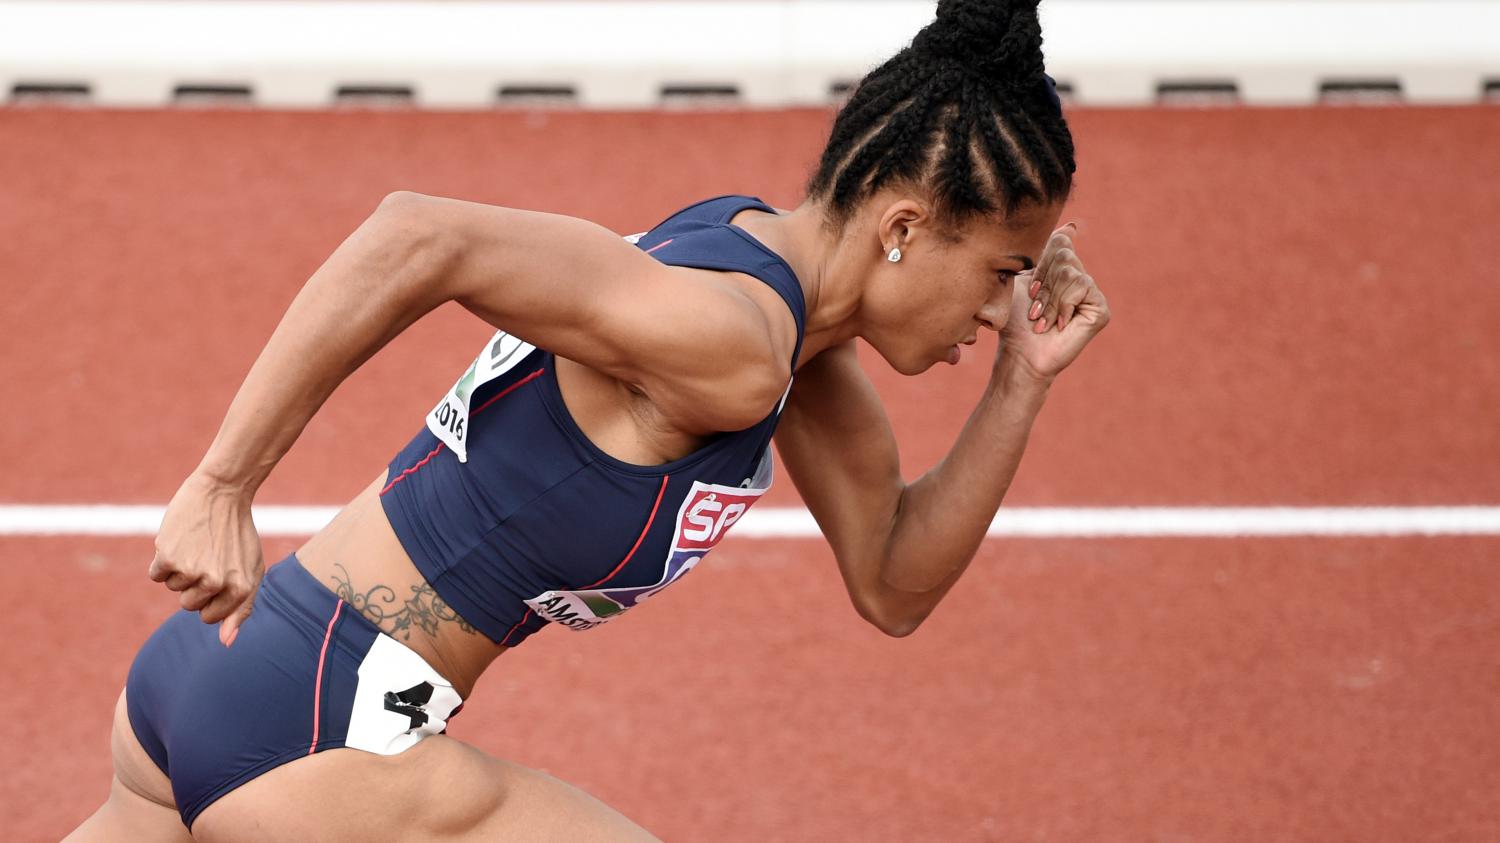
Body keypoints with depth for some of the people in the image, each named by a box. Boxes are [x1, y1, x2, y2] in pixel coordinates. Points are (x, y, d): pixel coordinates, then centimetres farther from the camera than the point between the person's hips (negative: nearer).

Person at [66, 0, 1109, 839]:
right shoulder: (730, 346, -21)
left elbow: (893, 585, 15)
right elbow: (416, 237, -30)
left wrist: (1023, 384, 3)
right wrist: (223, 486, -27)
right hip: (318, 734, -10)